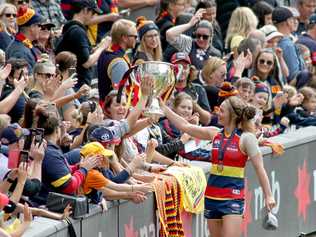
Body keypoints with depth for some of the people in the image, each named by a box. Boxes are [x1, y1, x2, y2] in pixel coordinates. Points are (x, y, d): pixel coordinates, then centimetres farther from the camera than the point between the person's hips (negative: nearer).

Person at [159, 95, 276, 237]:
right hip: (212, 196, 6)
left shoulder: (246, 138, -7)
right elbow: (186, 127, 12)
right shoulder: (214, 134, 8)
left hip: (233, 197, -6)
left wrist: (268, 196, -11)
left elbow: (259, 168, -7)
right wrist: (163, 108, 11)